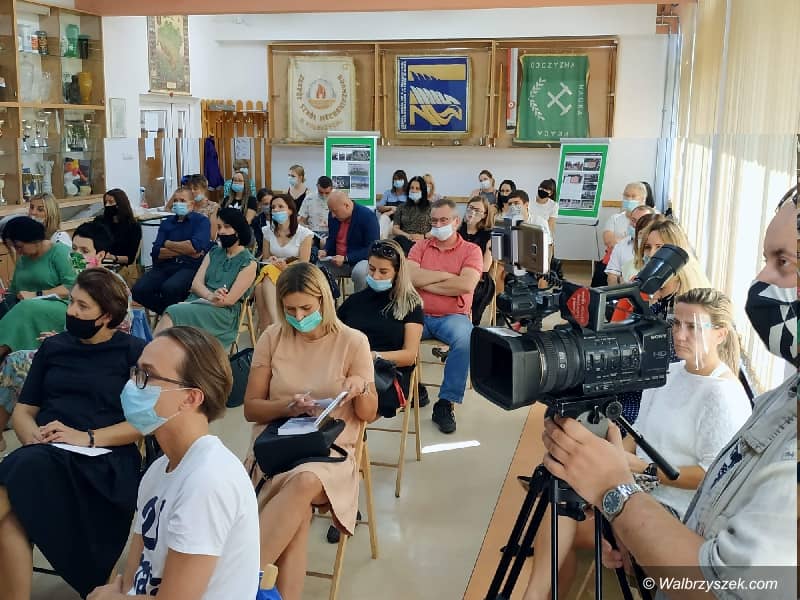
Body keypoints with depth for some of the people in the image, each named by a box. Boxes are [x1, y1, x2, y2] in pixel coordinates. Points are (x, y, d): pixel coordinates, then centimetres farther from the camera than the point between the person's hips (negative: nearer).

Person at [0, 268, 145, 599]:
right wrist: (32, 436, -3)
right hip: (44, 455, 4)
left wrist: (87, 438, -14)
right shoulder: (53, 346, 19)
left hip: (103, 460, -4)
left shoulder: (134, 351, 5)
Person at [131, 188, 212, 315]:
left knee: (169, 288, -35)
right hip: (164, 266, 5)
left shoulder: (201, 221, 9)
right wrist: (184, 250, -6)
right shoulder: (166, 223, 21)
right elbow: (156, 253, 7)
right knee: (139, 290, -21)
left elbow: (196, 247, -11)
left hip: (189, 267, -5)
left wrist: (168, 244, 3)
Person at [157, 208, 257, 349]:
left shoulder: (248, 263, 1)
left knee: (172, 314, -29)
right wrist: (211, 296, -14)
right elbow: (195, 284, 7)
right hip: (197, 302, 5)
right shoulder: (214, 252, 19)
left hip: (223, 313, -5)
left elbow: (229, 300, -7)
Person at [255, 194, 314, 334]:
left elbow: (304, 264, -5)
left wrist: (286, 267, -24)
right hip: (270, 274, 4)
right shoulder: (268, 231, 11)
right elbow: (265, 258, 17)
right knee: (260, 287, -34)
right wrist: (271, 261, -8)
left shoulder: (304, 233, -2)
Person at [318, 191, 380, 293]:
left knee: (359, 272, -37)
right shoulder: (333, 216, 2)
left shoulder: (368, 216, -17)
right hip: (337, 260, 6)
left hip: (361, 260, -6)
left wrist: (346, 258, -25)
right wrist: (325, 251, -4)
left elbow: (372, 249, -19)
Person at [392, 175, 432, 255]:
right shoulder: (401, 208, 21)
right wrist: (408, 235, -8)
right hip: (404, 239, 3)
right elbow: (394, 230, 12)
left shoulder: (430, 207, 14)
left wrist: (423, 236, -12)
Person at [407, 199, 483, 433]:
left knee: (465, 338, -35)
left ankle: (446, 403, -21)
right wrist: (445, 275, -6)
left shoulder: (471, 250, 5)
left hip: (452, 317, -2)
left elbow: (466, 285, -13)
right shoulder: (420, 247, 13)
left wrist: (426, 283, -6)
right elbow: (410, 277, -6)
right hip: (419, 315, 2)